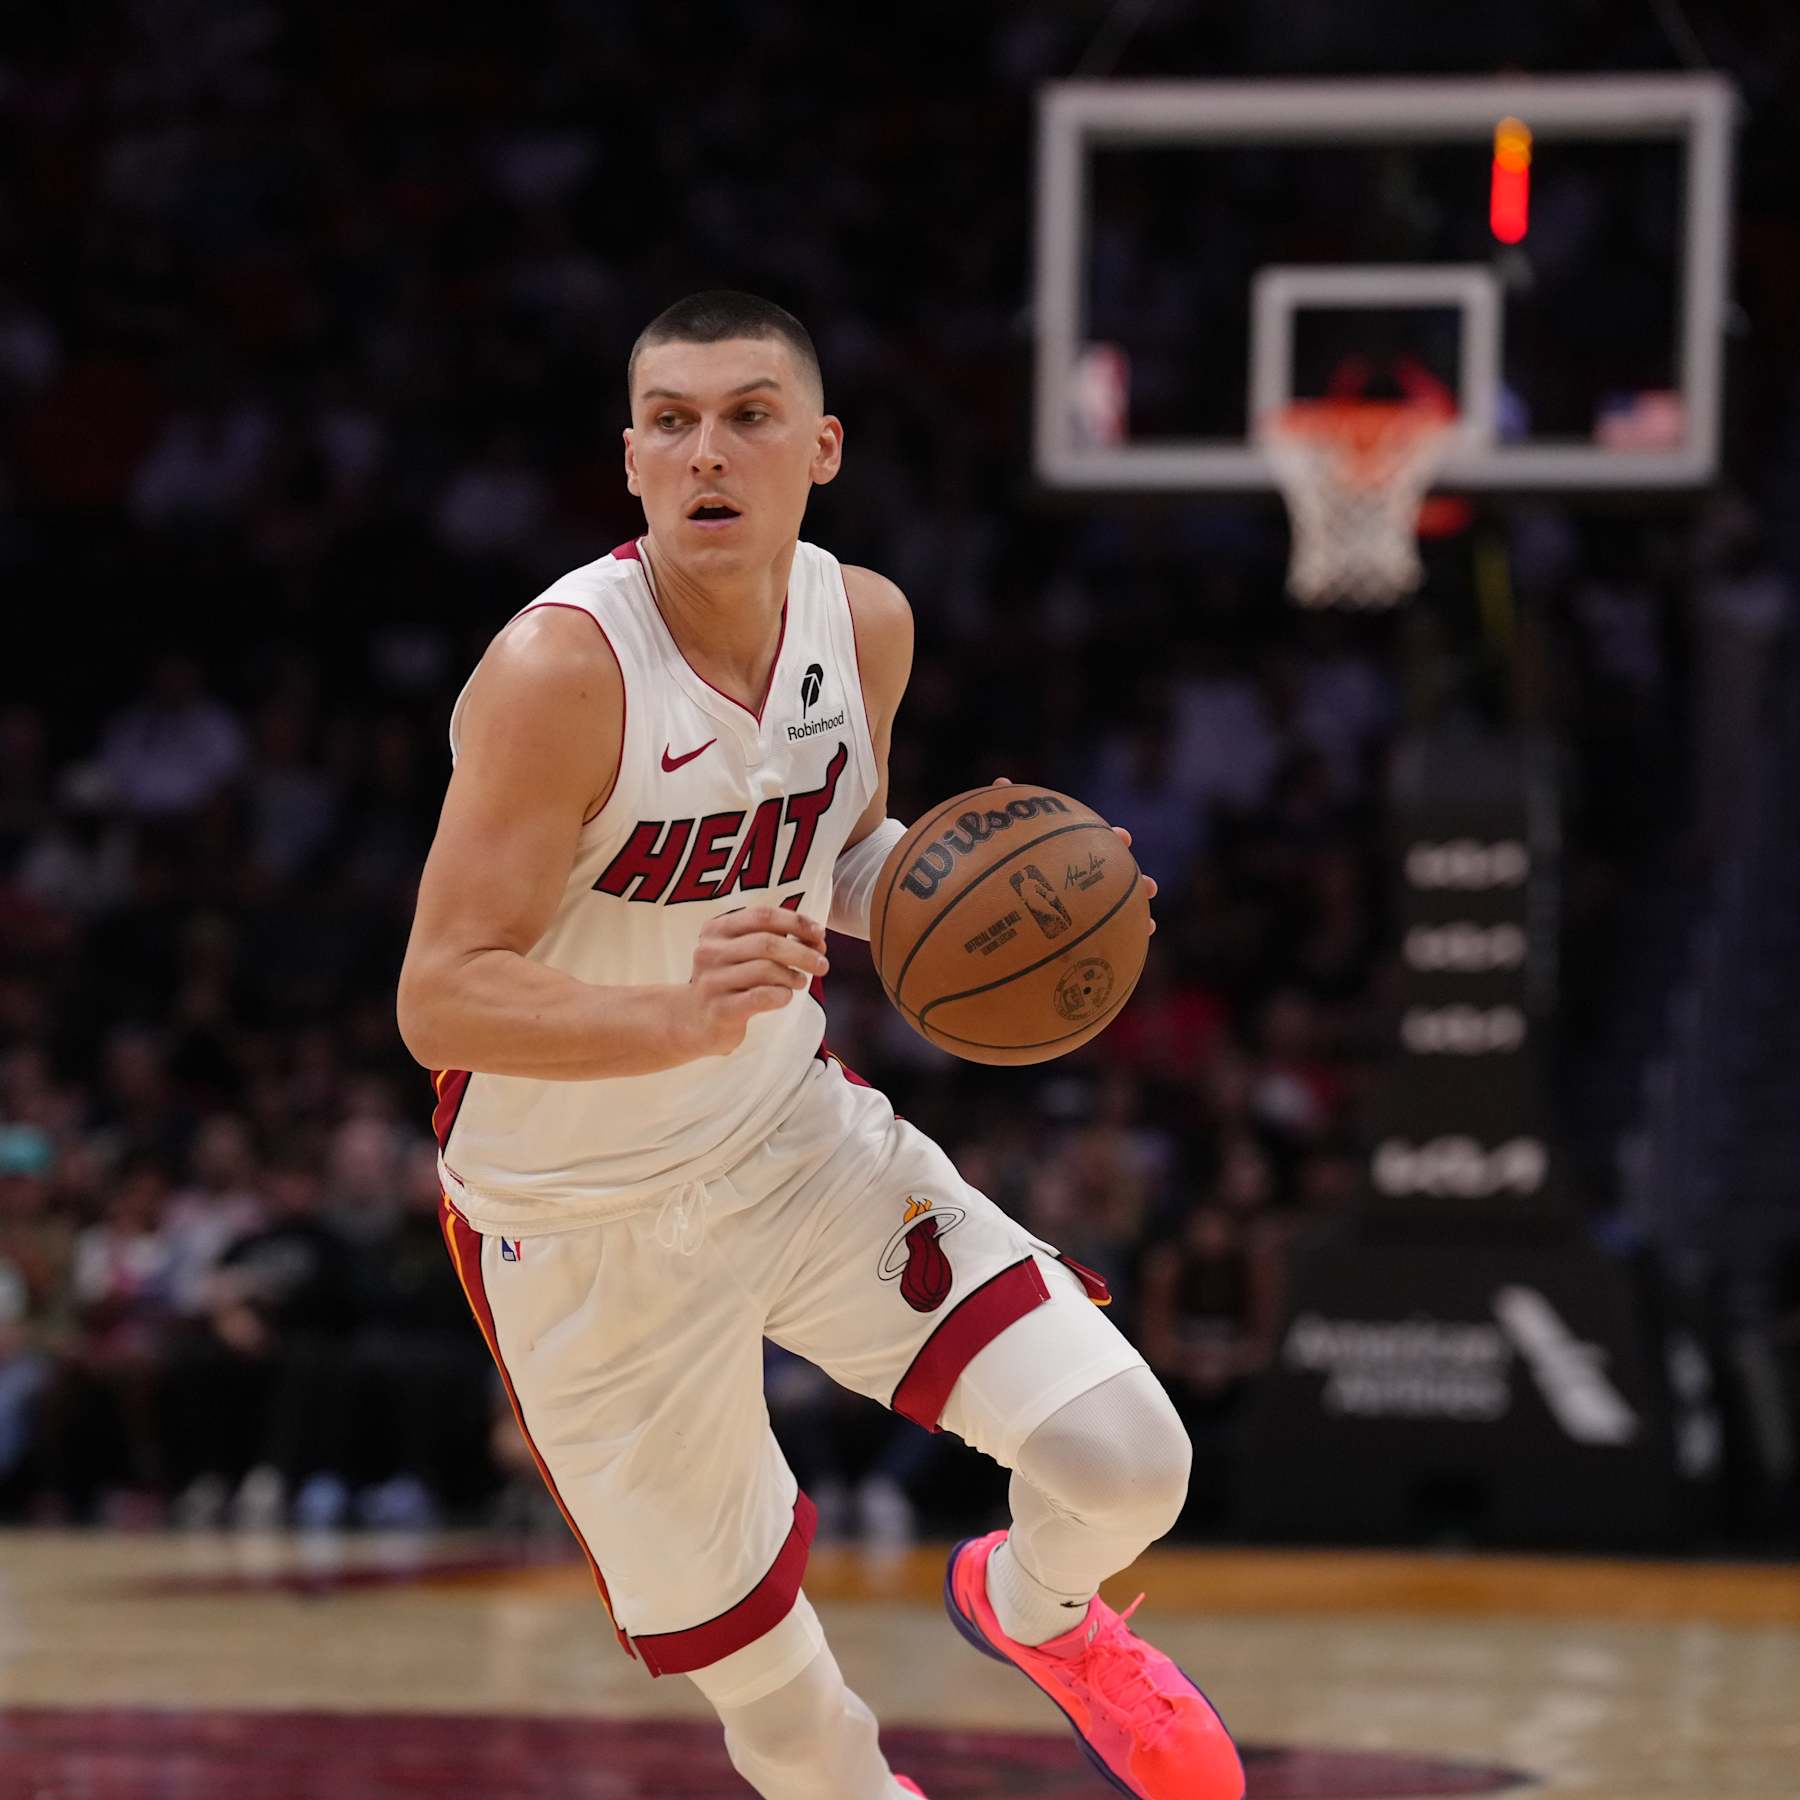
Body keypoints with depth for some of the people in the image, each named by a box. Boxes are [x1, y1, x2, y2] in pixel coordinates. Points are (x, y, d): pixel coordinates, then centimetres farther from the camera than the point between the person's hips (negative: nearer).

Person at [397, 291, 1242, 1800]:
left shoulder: (865, 622, -7)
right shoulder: (559, 672, -27)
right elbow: (440, 1002, -27)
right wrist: (686, 1015, -44)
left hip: (796, 1137, 4)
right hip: (585, 1225, -4)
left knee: (1124, 1459, -9)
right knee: (752, 1666, 6)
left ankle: (1036, 1611, 28)